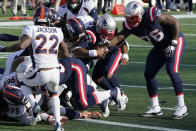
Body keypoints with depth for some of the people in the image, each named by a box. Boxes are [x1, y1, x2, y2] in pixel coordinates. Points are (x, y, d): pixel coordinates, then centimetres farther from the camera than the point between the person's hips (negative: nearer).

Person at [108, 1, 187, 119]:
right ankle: (155, 108, 13)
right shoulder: (130, 26, -12)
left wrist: (173, 44, -25)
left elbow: (175, 23, -24)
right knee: (149, 74, 2)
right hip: (160, 47, 8)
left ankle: (182, 107, -17)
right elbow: (119, 37, -17)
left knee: (172, 70, -23)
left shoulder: (153, 16, -31)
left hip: (175, 40, -8)